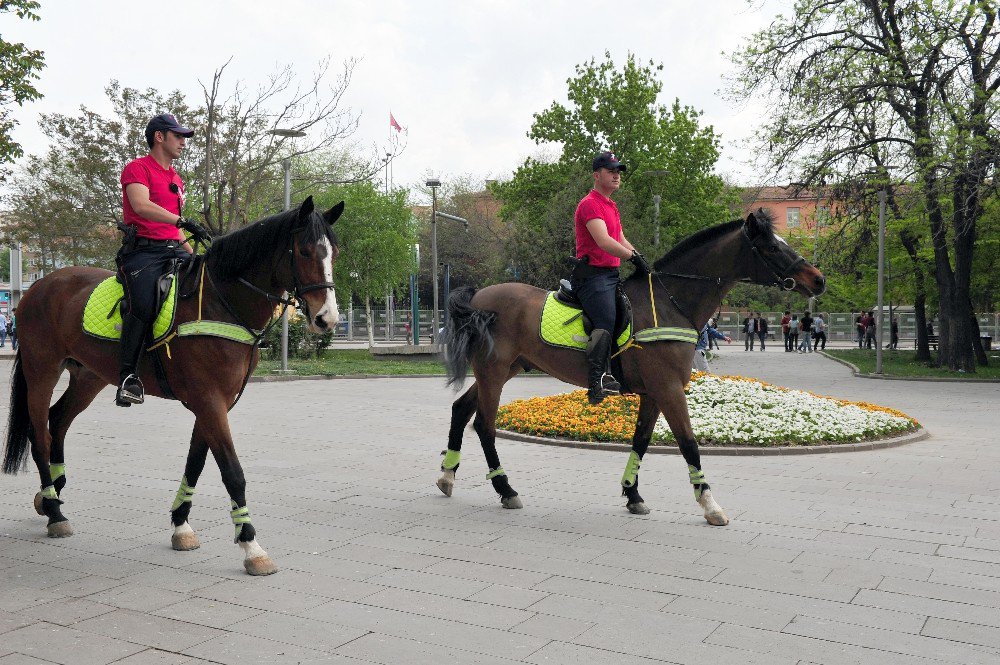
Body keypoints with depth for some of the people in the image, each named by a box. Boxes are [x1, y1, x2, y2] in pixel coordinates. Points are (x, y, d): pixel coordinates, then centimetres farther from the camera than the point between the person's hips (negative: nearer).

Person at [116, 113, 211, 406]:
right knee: (143, 305, -28)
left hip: (174, 250, 8)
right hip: (143, 251, -7)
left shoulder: (176, 179, 26)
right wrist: (183, 221, -29)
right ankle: (128, 377, -21)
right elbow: (141, 205, -19)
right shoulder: (137, 168, 1)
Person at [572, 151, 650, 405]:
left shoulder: (611, 206, 24)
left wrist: (643, 262, 12)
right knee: (606, 324, -24)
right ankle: (598, 382, -28)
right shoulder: (590, 204, -10)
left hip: (611, 274, 11)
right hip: (593, 274, -11)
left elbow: (621, 241, 25)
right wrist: (635, 257, -22)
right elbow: (604, 241, -22)